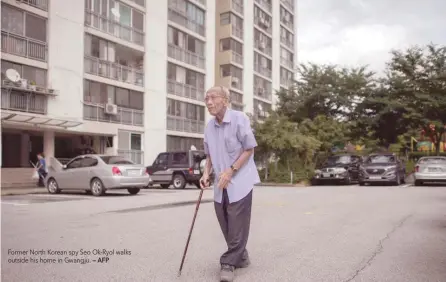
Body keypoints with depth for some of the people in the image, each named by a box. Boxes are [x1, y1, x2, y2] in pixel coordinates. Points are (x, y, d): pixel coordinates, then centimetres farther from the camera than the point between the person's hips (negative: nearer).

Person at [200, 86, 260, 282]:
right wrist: (206, 173, 1)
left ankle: (229, 263, 7)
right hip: (221, 184, 6)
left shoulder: (239, 119, -11)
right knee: (225, 223, 10)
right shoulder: (209, 126, 7)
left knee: (237, 224, -4)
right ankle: (240, 257, 27)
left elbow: (249, 149, -10)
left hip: (240, 181, -6)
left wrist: (231, 171, -17)